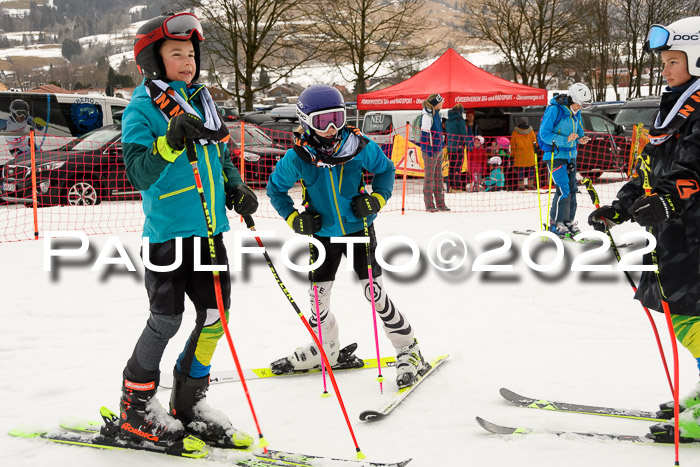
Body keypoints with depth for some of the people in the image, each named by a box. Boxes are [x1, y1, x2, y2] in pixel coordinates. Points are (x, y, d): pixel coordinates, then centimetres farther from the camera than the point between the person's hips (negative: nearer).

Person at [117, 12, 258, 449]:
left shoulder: (203, 101, 15)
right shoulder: (142, 108, -7)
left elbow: (222, 155, 25)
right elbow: (139, 174, -17)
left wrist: (235, 187, 7)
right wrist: (171, 140, -30)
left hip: (209, 228, 7)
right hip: (167, 229, -7)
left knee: (216, 313, 6)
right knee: (167, 318, -3)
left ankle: (189, 402, 20)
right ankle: (136, 404, 15)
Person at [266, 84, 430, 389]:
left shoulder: (360, 147, -13)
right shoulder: (298, 158, -13)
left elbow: (386, 169, 5)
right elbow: (276, 189, 3)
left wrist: (377, 198, -12)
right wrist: (295, 218, -9)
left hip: (359, 229, -2)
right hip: (323, 235, 2)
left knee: (374, 291, -6)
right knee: (318, 295, 9)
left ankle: (409, 352, 6)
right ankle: (325, 348, 36)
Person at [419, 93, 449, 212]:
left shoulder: (436, 113, 13)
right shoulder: (427, 115, -16)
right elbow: (425, 134, -18)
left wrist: (441, 145, 21)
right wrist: (429, 151, -19)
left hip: (438, 149, 10)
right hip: (430, 150, -10)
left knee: (438, 176, 13)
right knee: (429, 177, -4)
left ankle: (440, 203, 20)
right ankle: (429, 205, 1)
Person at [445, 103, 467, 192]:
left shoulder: (448, 121, 12)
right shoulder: (460, 120, -10)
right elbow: (464, 134, -12)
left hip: (450, 147, 7)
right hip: (458, 147, -7)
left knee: (451, 166, 13)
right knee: (457, 167, -6)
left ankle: (450, 186, 14)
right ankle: (457, 188, -8)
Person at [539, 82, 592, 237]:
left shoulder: (576, 112, 6)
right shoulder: (554, 110, -17)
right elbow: (544, 134, -20)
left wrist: (580, 138, -3)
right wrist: (565, 139, -28)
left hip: (570, 154, 8)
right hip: (555, 154, -8)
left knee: (572, 188, 7)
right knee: (563, 189, -13)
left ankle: (568, 221, 17)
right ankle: (555, 223, -3)